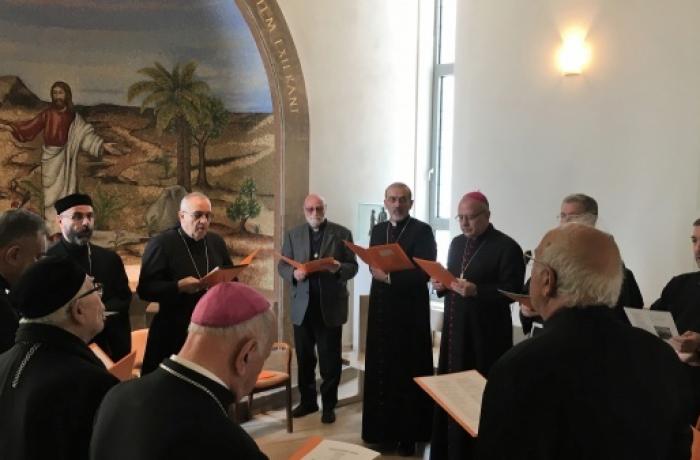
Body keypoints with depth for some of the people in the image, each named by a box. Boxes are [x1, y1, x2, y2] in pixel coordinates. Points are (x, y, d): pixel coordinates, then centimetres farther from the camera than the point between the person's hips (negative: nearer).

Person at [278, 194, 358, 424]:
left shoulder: (342, 233, 0)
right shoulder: (293, 234, 7)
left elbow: (353, 266, -2)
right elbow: (282, 265, 5)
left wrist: (339, 269, -23)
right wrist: (294, 273, -17)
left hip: (330, 306, -2)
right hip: (302, 306, 2)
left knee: (330, 360, 4)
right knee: (304, 358, 12)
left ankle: (328, 405, 18)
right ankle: (307, 400, 28)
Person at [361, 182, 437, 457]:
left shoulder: (422, 230, -7)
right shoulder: (378, 230, 12)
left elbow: (425, 272, -15)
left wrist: (389, 277, -19)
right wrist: (377, 271, -5)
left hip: (410, 311, -5)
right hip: (382, 308, 5)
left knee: (408, 373, 2)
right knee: (381, 371, 9)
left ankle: (408, 434, 13)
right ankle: (384, 429, 21)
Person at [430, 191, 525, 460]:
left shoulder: (507, 247, -9)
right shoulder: (457, 243, 14)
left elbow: (512, 290, -15)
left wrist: (476, 291, -25)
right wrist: (441, 285, -2)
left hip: (485, 334, -7)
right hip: (454, 329, 7)